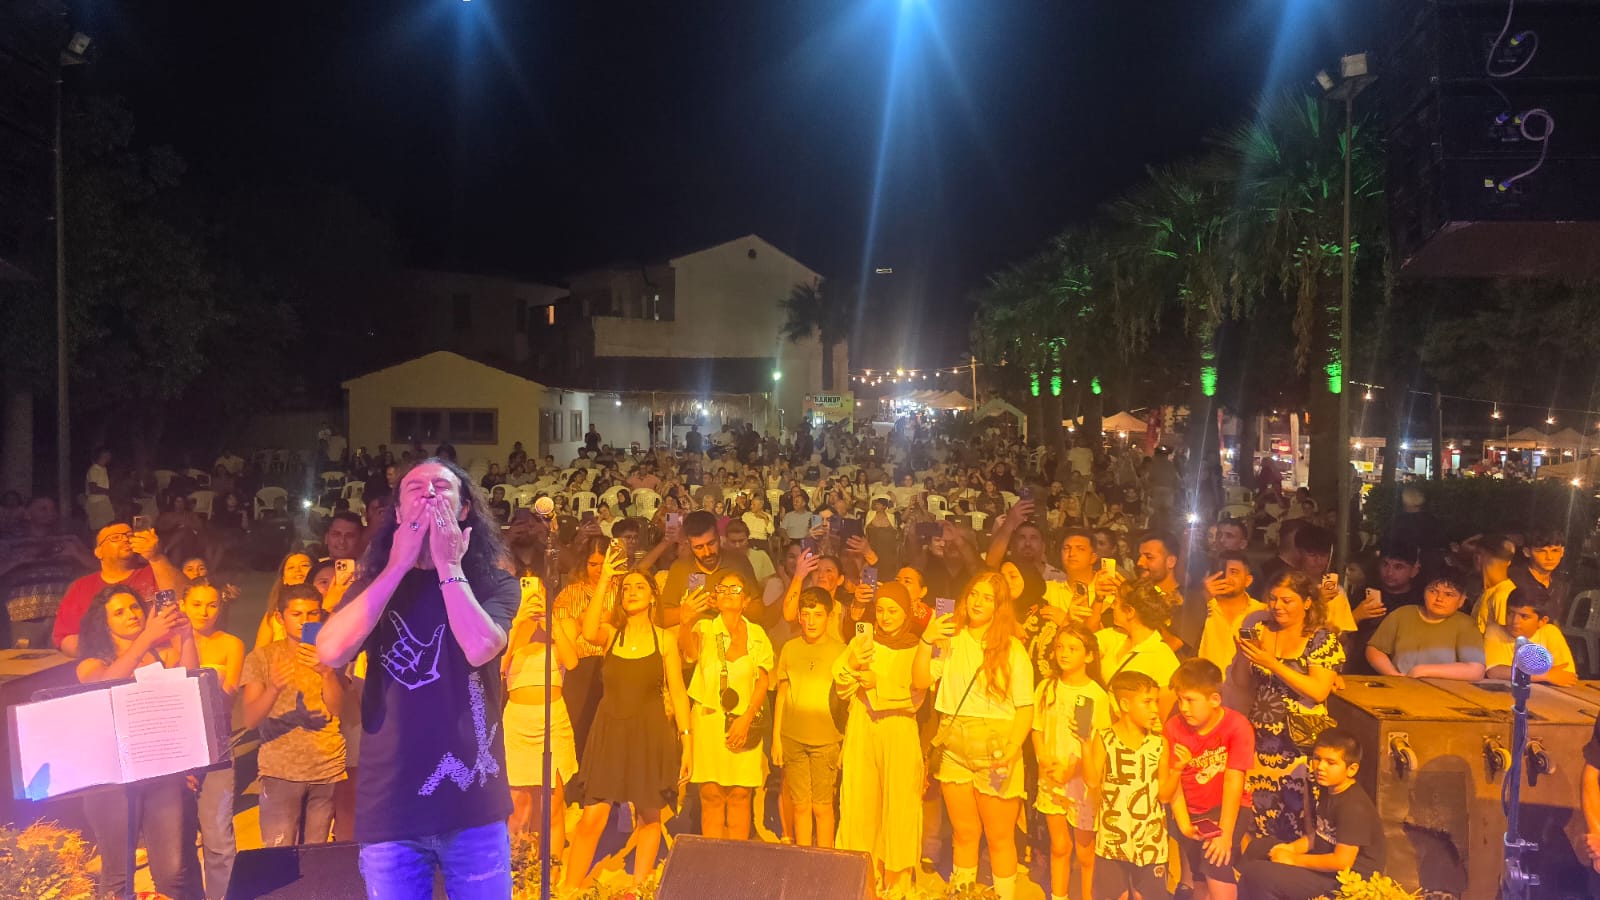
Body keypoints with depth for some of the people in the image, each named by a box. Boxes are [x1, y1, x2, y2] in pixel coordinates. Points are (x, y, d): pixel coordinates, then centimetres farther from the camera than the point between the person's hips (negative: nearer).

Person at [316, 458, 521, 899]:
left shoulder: (494, 583, 1)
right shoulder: (377, 583, 9)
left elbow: (479, 648, -19)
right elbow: (331, 652, -10)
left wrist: (448, 565, -11)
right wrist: (398, 566, -8)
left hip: (473, 802, -1)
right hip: (390, 804, 2)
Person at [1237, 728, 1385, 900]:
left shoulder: (1354, 807, -24)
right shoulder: (1328, 790, 6)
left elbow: (1342, 861, -27)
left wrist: (1294, 859, -18)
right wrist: (1292, 848, -1)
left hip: (1344, 879, -10)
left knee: (1259, 875, -21)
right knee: (1257, 850, 18)